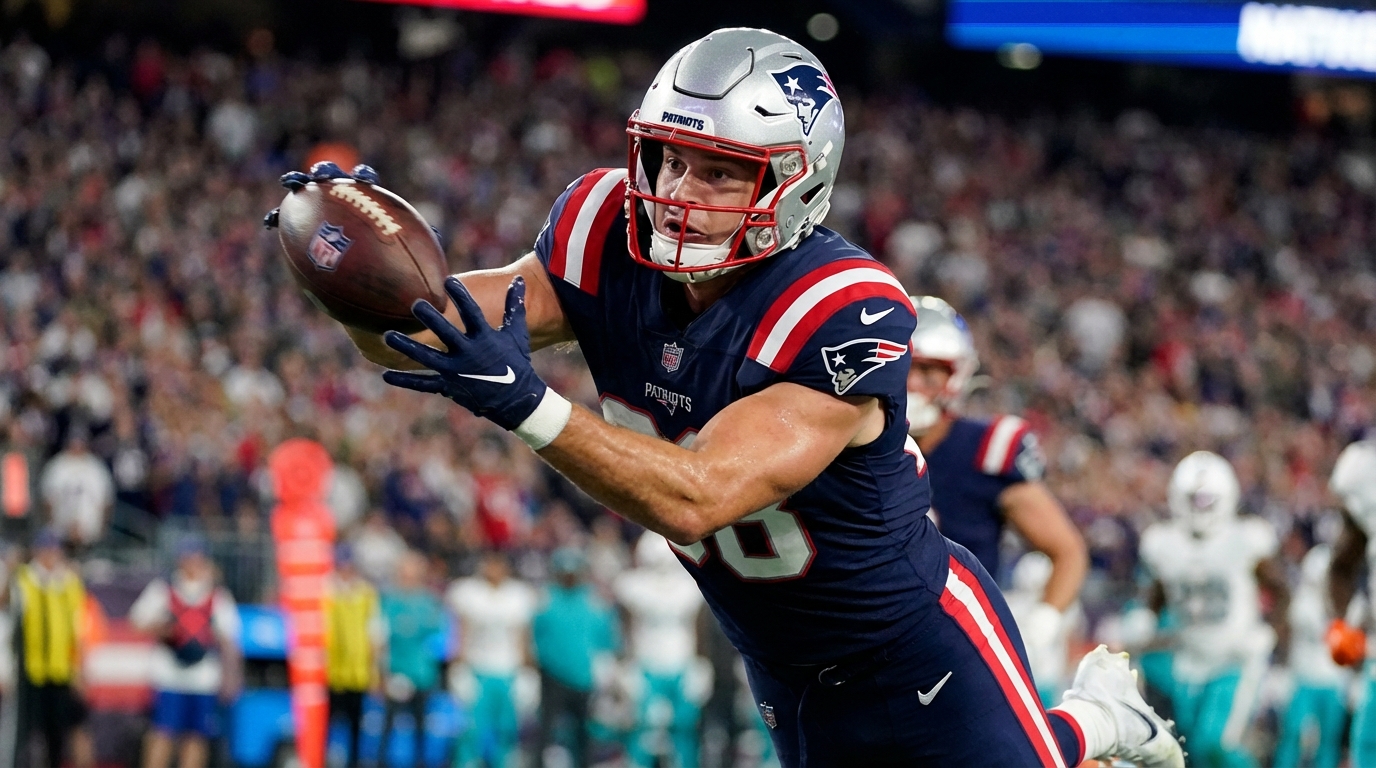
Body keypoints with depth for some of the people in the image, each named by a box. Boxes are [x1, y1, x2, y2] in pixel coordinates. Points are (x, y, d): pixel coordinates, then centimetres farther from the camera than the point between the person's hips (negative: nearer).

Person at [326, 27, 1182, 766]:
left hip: (919, 648, -6)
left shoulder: (844, 319, -34)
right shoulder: (613, 239, -14)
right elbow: (423, 345, -14)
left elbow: (698, 500, -42)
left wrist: (528, 404, -53)